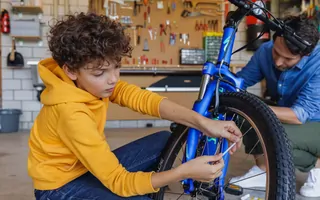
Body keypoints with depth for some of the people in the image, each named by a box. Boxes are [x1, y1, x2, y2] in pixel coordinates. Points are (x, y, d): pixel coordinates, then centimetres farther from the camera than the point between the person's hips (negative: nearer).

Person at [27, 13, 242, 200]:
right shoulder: (72, 113, -34)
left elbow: (142, 98, -18)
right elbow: (119, 181, -32)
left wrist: (203, 123, -30)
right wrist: (185, 171, -39)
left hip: (90, 165, 7)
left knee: (164, 140, -1)